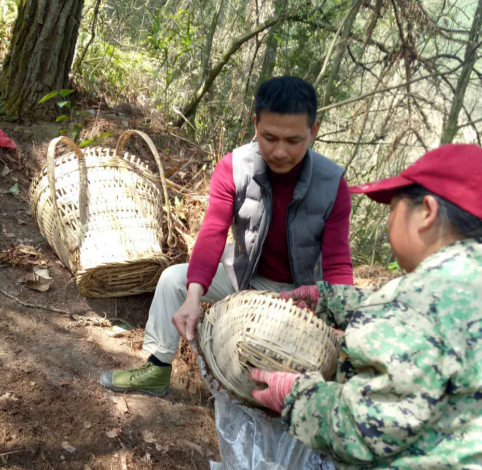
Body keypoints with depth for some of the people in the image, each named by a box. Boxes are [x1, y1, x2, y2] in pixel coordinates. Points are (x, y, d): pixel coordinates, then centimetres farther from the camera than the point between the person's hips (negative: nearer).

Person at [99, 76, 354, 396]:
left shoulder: (333, 184, -24)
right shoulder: (234, 168, -20)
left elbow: (337, 265, -24)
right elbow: (212, 235, -28)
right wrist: (193, 297, -43)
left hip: (298, 290, -2)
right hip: (244, 273, 2)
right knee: (174, 278, -10)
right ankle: (158, 370, 8)